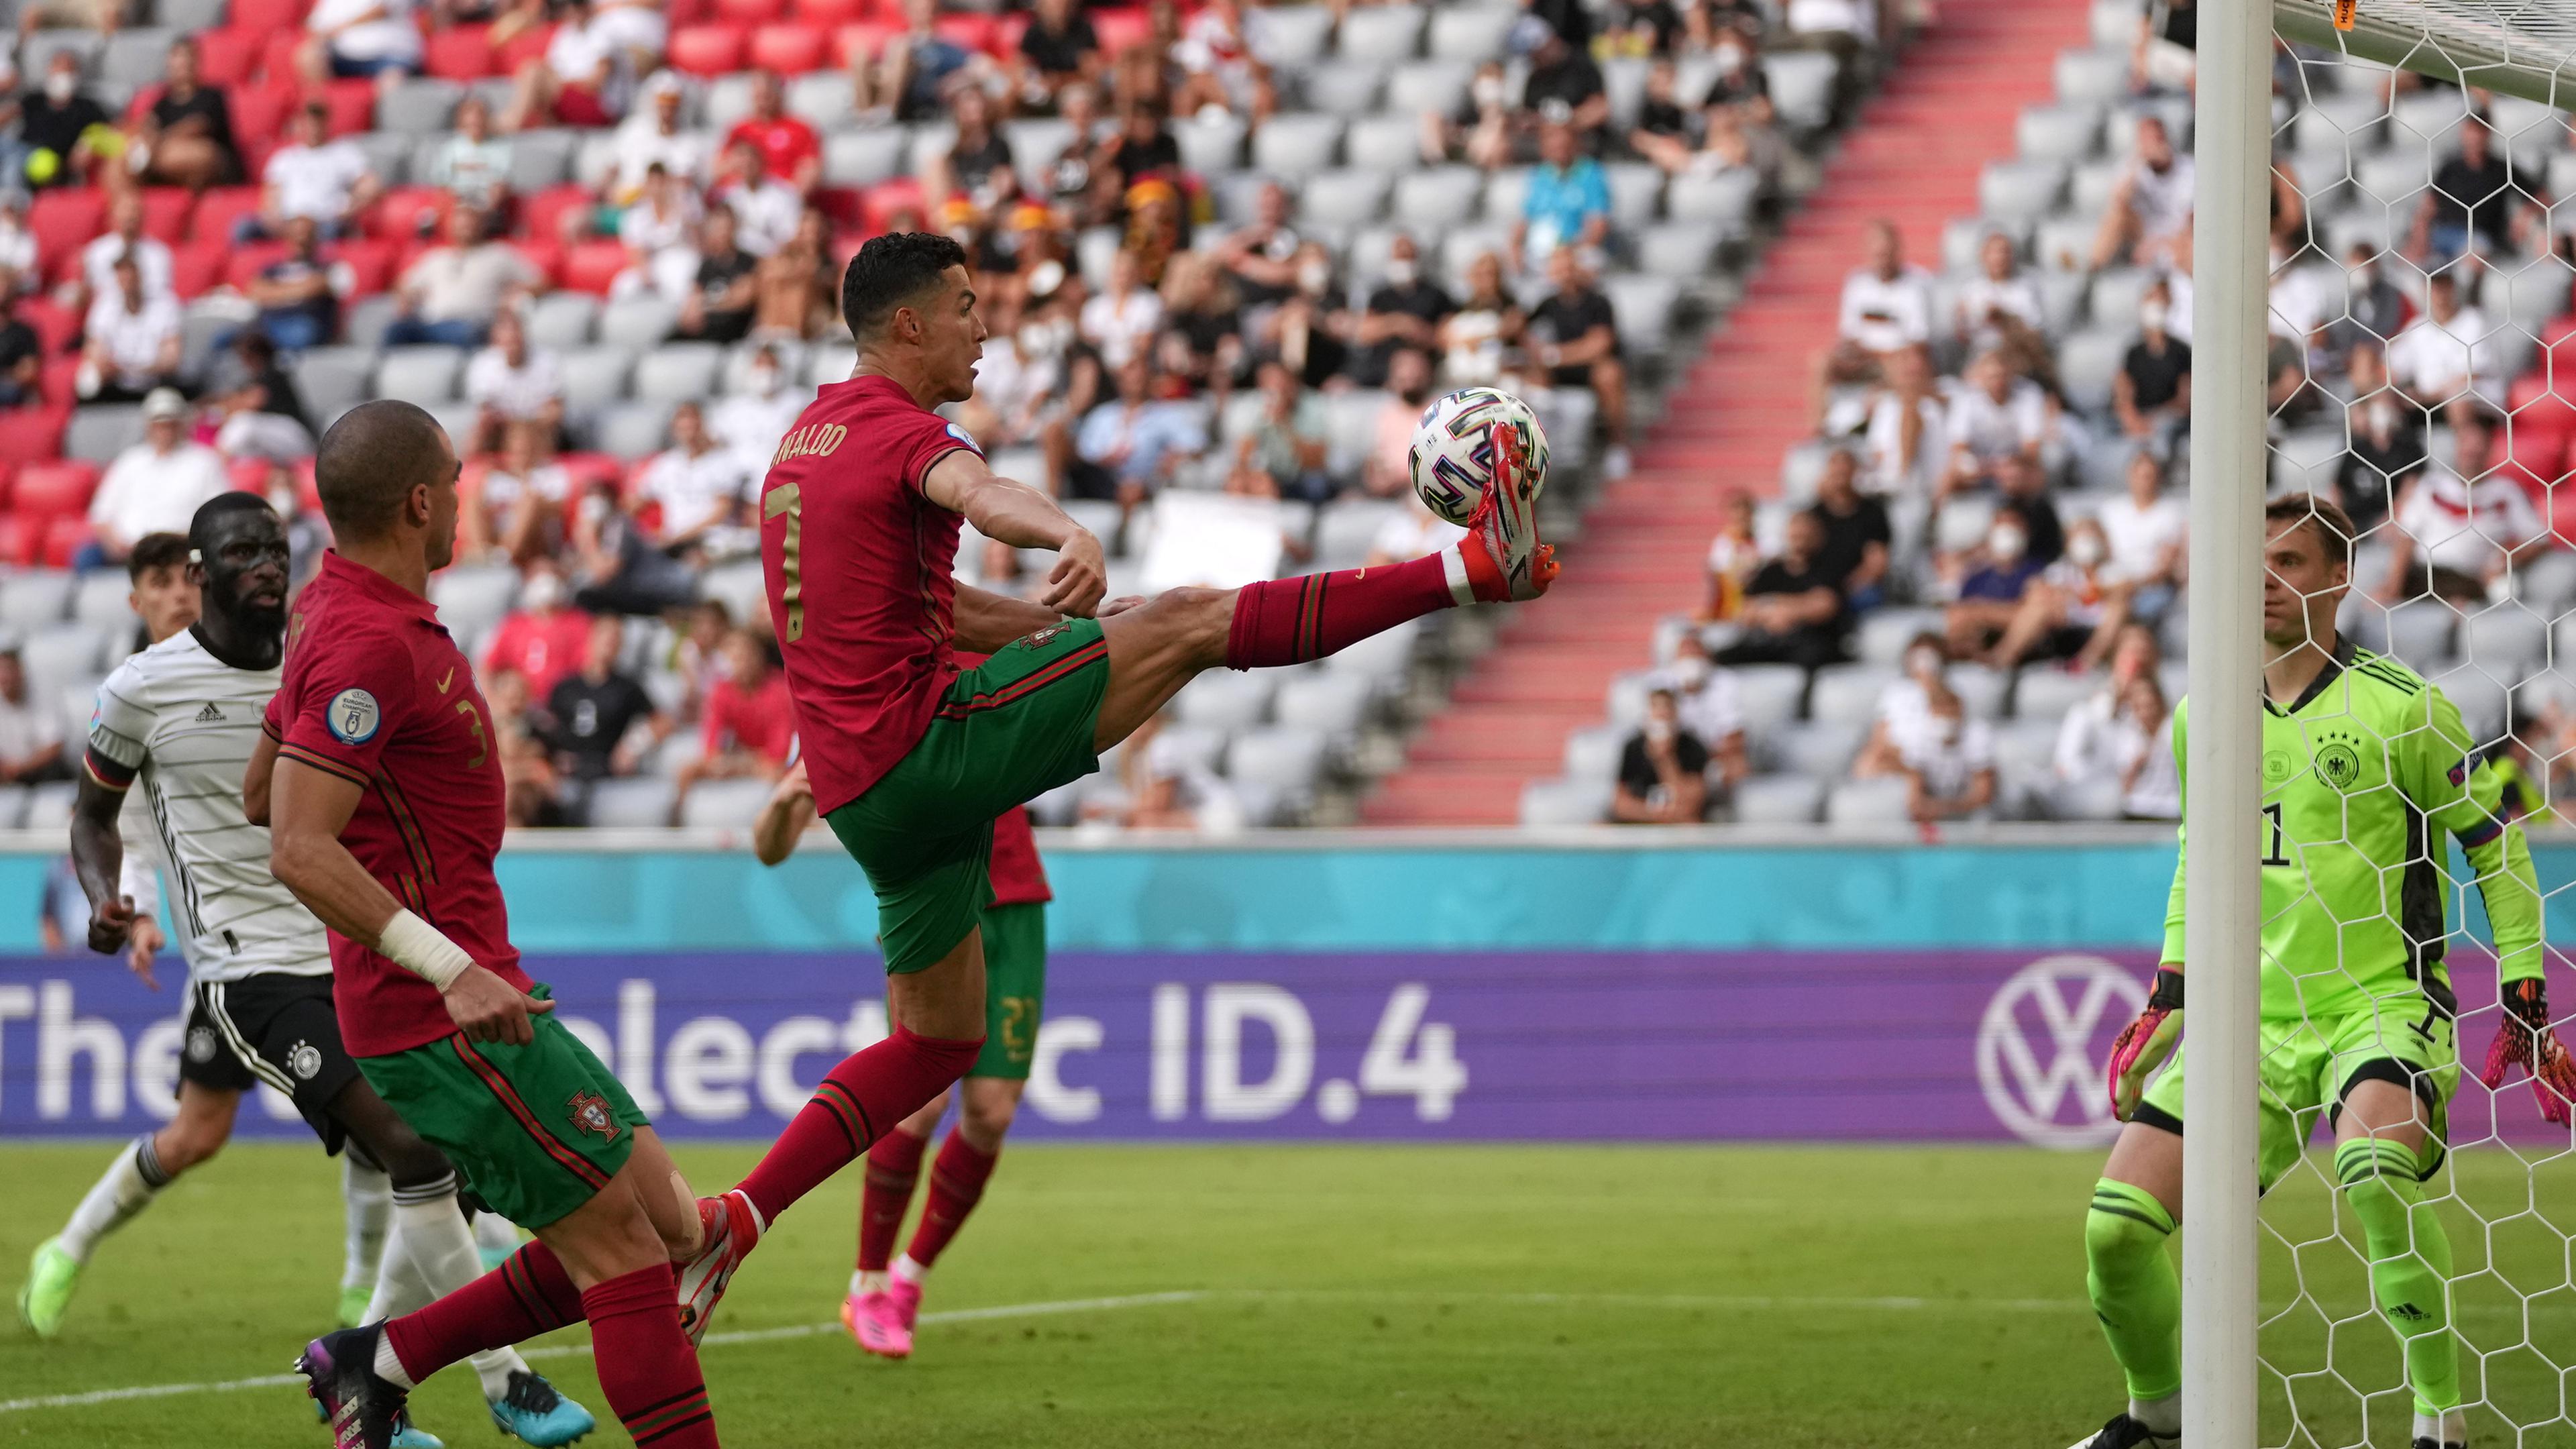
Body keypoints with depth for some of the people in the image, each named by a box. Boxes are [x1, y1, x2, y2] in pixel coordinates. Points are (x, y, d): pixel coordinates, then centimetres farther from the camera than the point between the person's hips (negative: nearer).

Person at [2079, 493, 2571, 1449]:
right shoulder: (2202, 720, 9)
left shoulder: (2401, 707, -6)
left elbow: (2495, 845, 1)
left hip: (2384, 1002, -5)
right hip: (2255, 1016, 5)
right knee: (2116, 1224, -5)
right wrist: (2168, 995, 20)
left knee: (2373, 1164, -37)